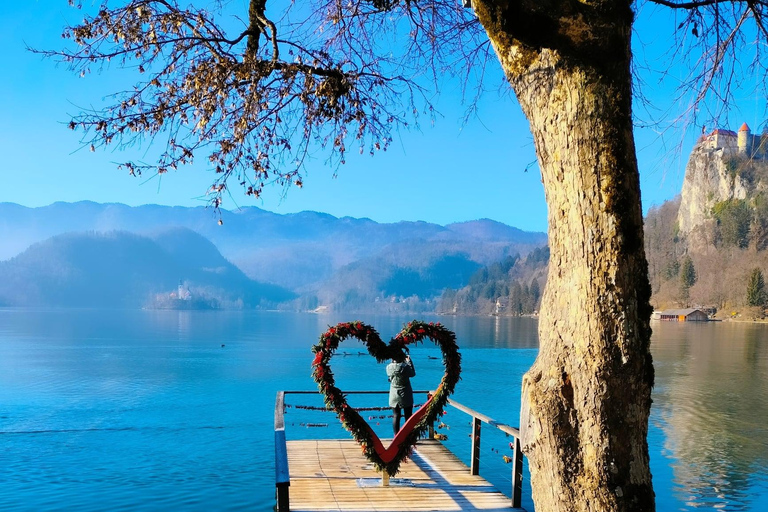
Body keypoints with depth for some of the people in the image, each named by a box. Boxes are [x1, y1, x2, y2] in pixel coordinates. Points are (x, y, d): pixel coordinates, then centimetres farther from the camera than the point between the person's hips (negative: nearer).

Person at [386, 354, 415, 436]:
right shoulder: (405, 366, -19)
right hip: (405, 396, -3)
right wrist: (409, 361, 5)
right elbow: (413, 374, 0)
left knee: (396, 416, 10)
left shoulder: (388, 367, -8)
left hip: (394, 396, 3)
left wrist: (393, 361, 13)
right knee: (408, 417, 7)